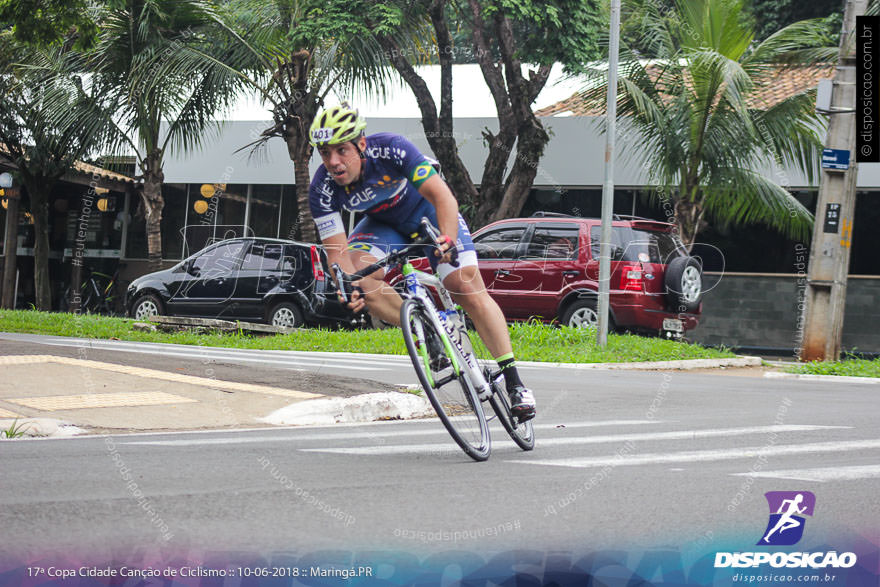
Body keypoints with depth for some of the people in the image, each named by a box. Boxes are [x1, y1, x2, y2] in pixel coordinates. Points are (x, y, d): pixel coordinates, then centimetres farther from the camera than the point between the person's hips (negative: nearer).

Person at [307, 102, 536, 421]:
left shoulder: (390, 149, -35)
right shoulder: (322, 189, -25)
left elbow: (443, 196, -37)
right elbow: (336, 250, -25)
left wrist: (448, 240, -55)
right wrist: (347, 284, -46)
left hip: (431, 214, -3)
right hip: (384, 224, 3)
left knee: (469, 290, -16)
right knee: (358, 274, -26)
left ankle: (514, 382, -10)